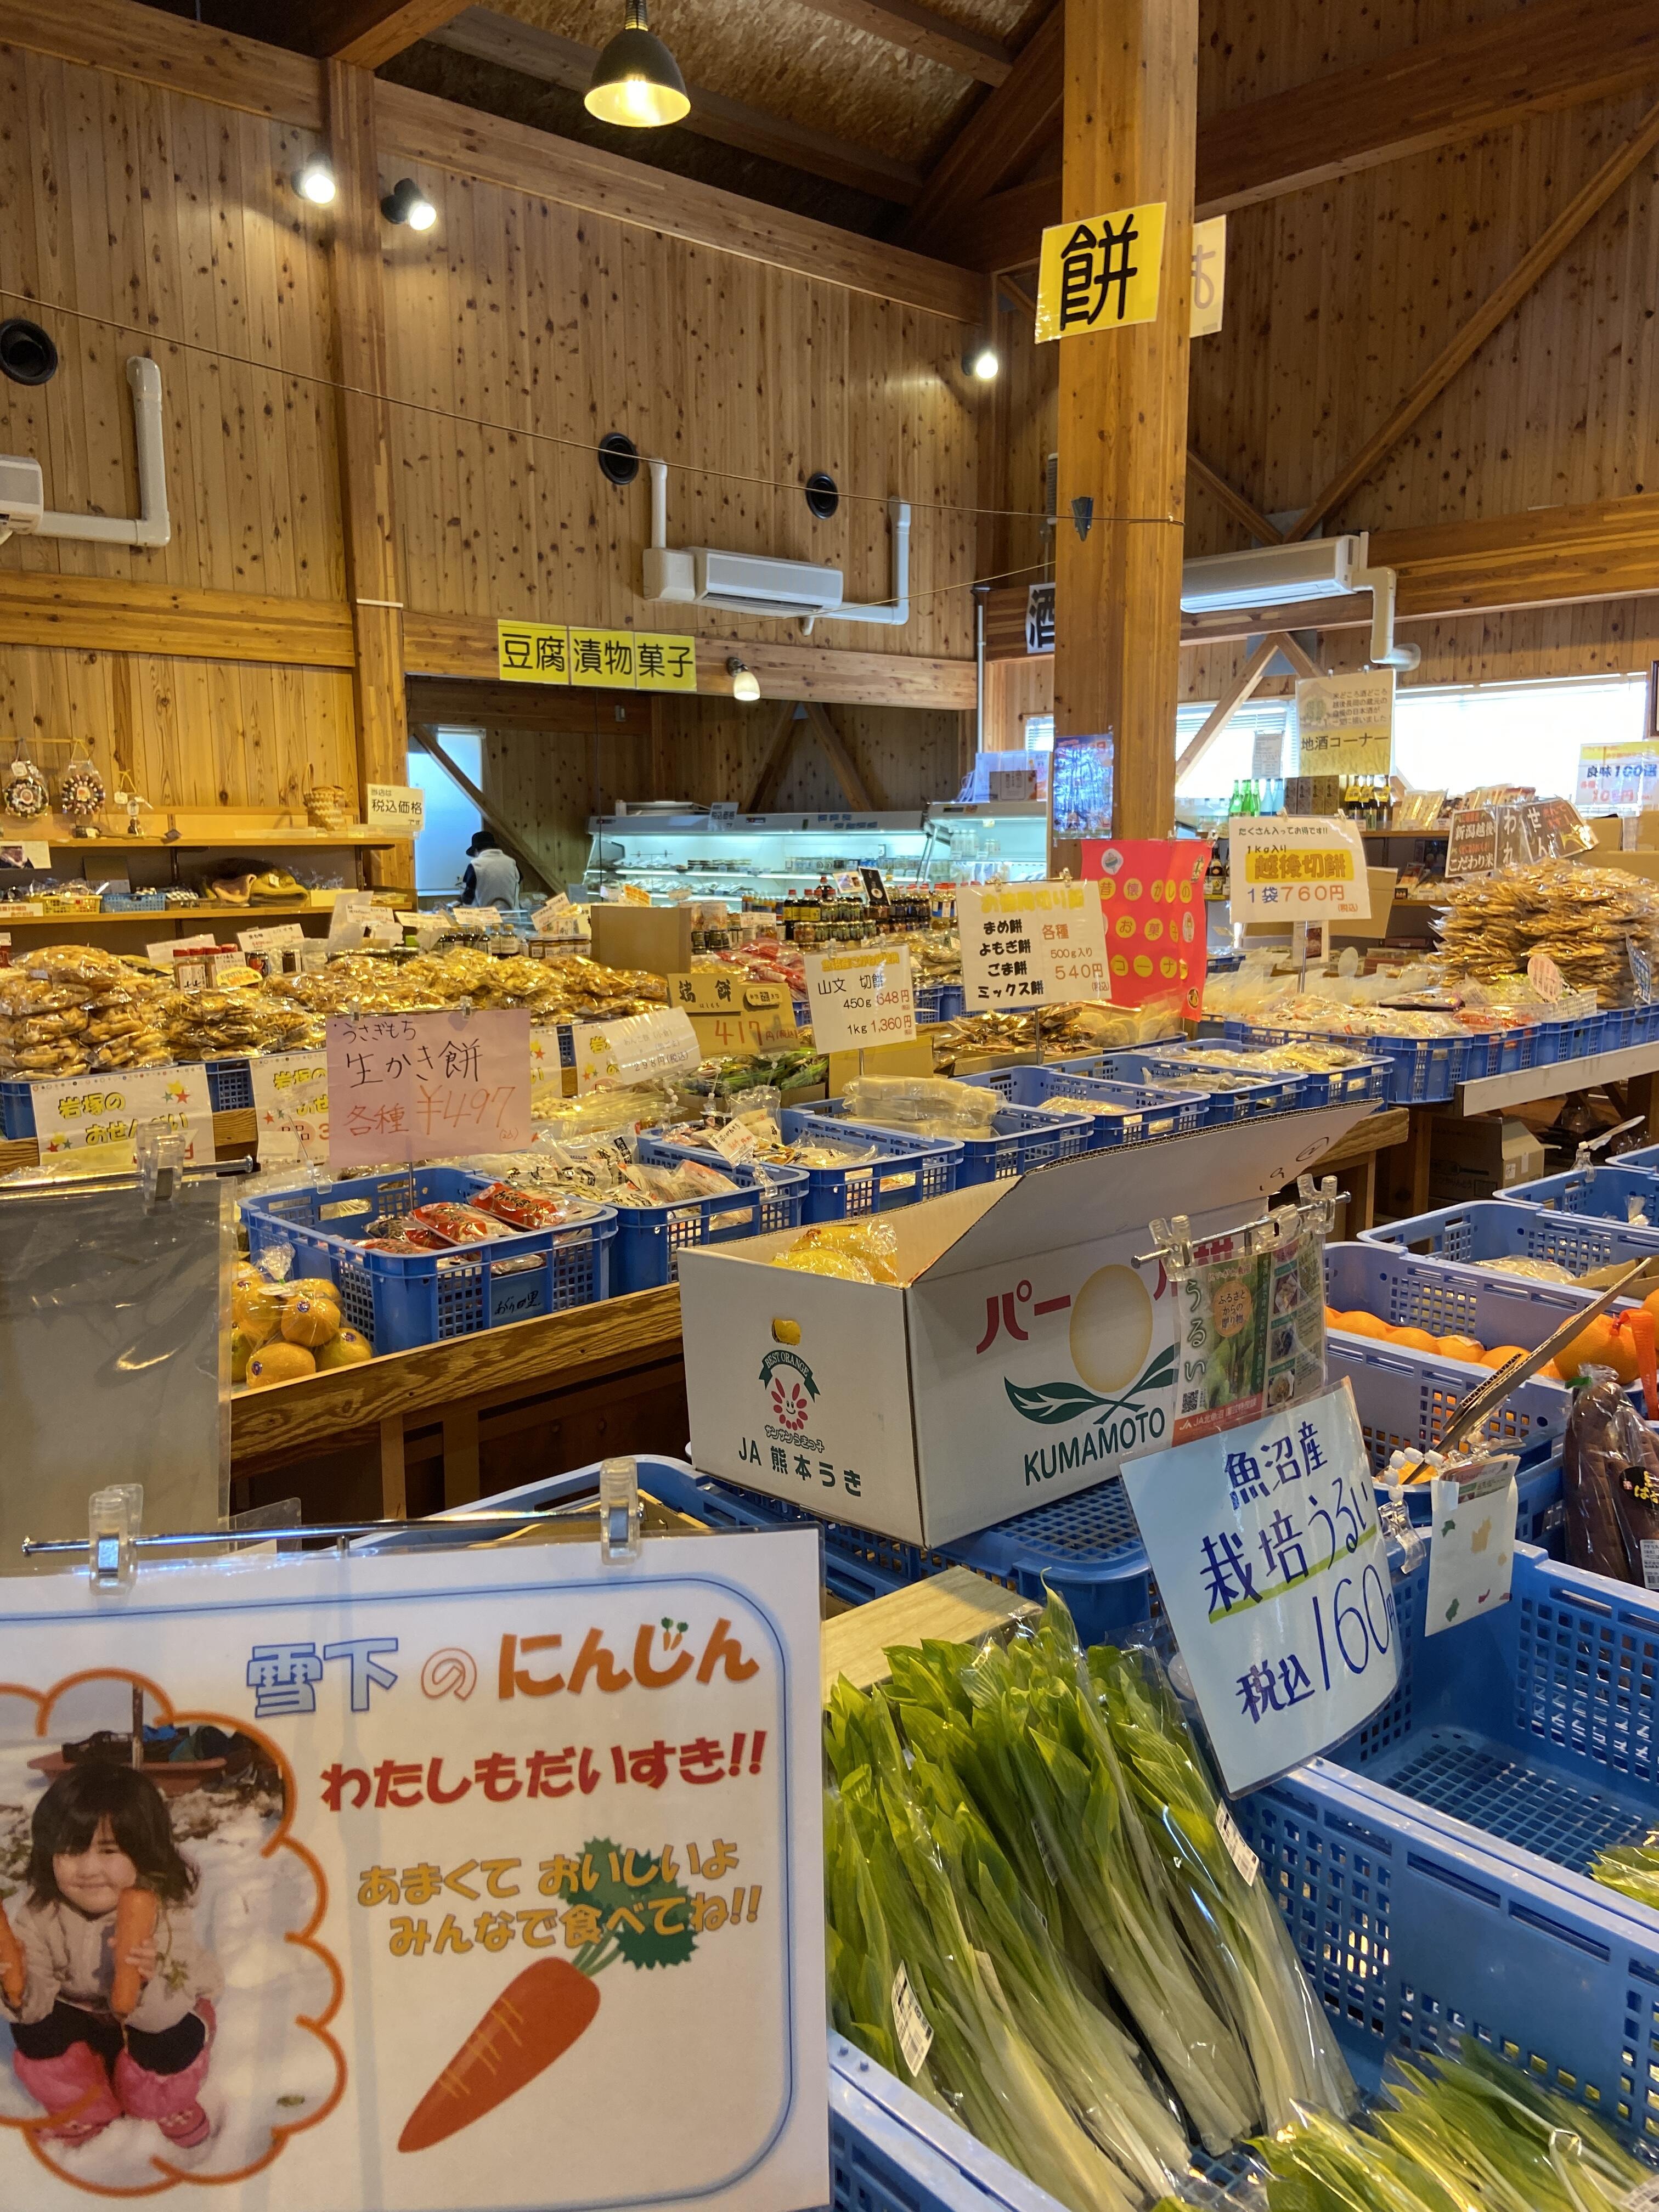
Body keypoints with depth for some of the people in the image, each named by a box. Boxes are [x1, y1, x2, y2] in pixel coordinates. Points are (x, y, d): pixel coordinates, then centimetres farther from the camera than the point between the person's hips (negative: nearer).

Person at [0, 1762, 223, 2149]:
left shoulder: (166, 1911, -33)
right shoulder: (37, 1913, -25)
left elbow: (166, 2014, -37)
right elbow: (35, 2007, -24)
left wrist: (145, 1982, -60)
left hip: (161, 2012, -2)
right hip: (83, 2019, 3)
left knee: (176, 2038, -32)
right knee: (32, 2029, -25)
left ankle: (164, 2106, 5)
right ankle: (83, 2109, 4)